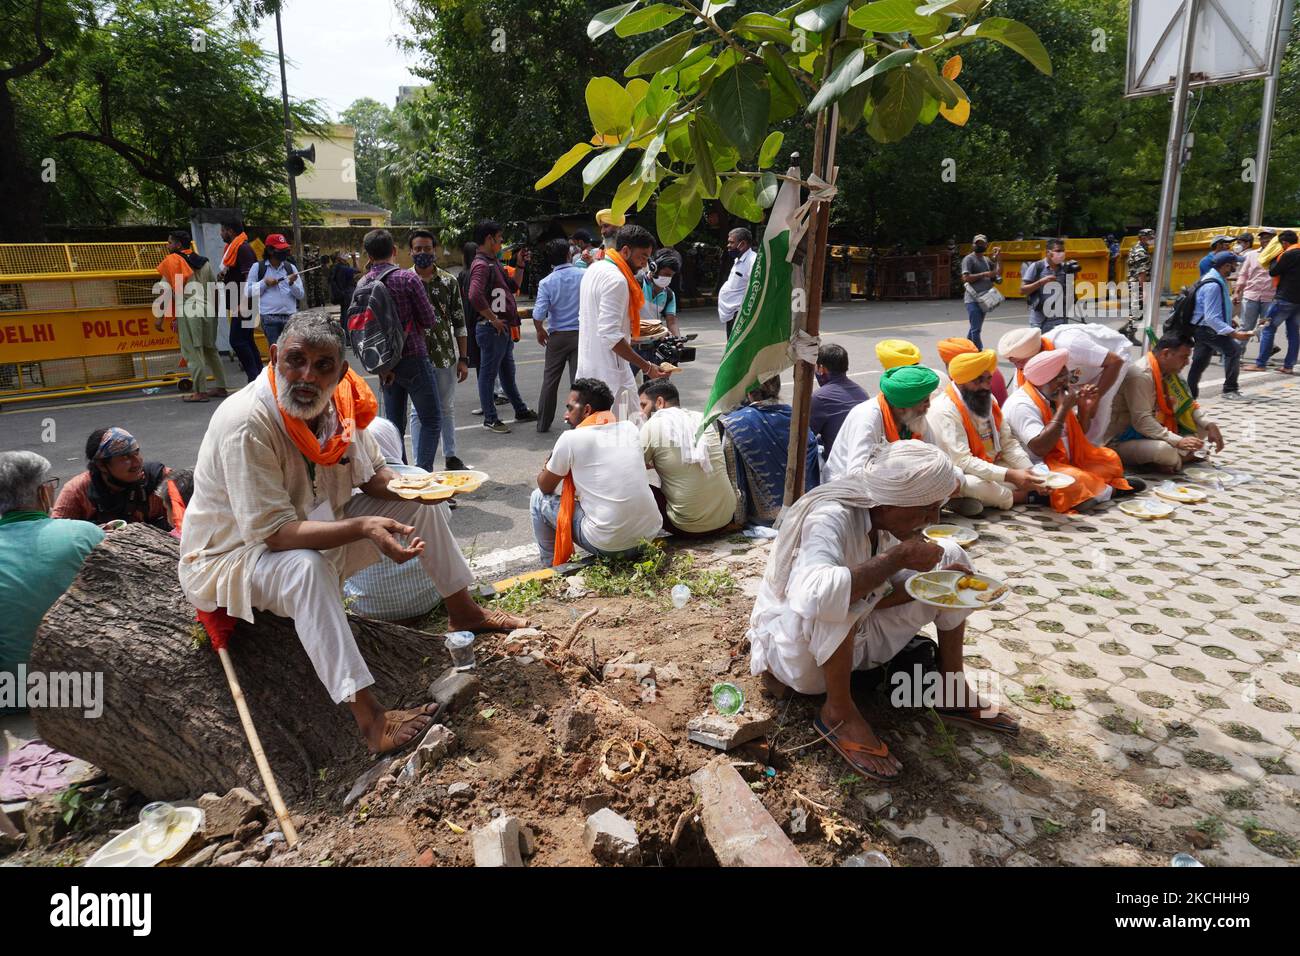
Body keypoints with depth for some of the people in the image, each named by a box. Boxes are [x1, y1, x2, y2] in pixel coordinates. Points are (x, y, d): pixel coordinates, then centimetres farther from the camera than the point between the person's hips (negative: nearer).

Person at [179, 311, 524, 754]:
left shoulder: (340, 402, -11)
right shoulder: (246, 424, -33)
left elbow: (372, 474, 4)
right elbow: (274, 533, -34)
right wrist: (363, 528, -45)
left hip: (318, 531, 8)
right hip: (234, 554, -7)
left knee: (418, 501, 3)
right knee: (307, 566, -40)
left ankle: (463, 612, 18)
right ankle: (368, 716, -39)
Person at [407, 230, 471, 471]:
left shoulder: (449, 281, 3)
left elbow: (459, 322, 5)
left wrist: (463, 359, 2)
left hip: (446, 356, 2)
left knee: (447, 408, 13)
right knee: (419, 411, 5)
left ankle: (451, 457, 25)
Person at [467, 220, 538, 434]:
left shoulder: (494, 262, 15)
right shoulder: (481, 265, -16)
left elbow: (513, 288, 22)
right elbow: (475, 296, -31)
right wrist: (494, 320, -23)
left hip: (504, 328, 10)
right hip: (492, 329, -10)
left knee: (508, 372, 19)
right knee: (488, 374, 1)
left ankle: (520, 410, 31)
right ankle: (490, 418, 9)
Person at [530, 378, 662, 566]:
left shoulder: (571, 438, -7)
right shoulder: (630, 428, 7)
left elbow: (545, 487, 8)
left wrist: (547, 467, 30)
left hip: (607, 544, -6)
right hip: (651, 533, 6)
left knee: (539, 498, 15)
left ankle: (552, 568, 28)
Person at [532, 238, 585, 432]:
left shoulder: (546, 282, -8)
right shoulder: (585, 275, -6)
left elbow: (538, 315, -13)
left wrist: (540, 332, 5)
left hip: (557, 336, 0)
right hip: (581, 334, 0)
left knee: (550, 380, 12)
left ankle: (543, 423, 19)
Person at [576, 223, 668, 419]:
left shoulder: (594, 269, 12)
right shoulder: (616, 280, -19)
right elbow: (611, 335, -26)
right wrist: (646, 367, -25)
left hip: (588, 366, 10)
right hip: (610, 372, -10)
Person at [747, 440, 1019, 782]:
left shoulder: (892, 517, -9)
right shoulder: (831, 517, -32)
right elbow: (812, 594, -50)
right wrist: (897, 558, -38)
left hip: (855, 638, 8)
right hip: (794, 649, -7)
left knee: (951, 556, 0)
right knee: (842, 593, -40)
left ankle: (954, 690, 7)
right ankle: (839, 712, -17)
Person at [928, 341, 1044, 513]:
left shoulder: (989, 399, 4)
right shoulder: (944, 410, -21)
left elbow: (1009, 444, 5)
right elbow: (962, 461, -28)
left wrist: (1033, 473, -11)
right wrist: (1010, 475, -32)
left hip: (990, 468, 8)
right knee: (976, 485, -37)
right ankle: (1018, 497, -7)